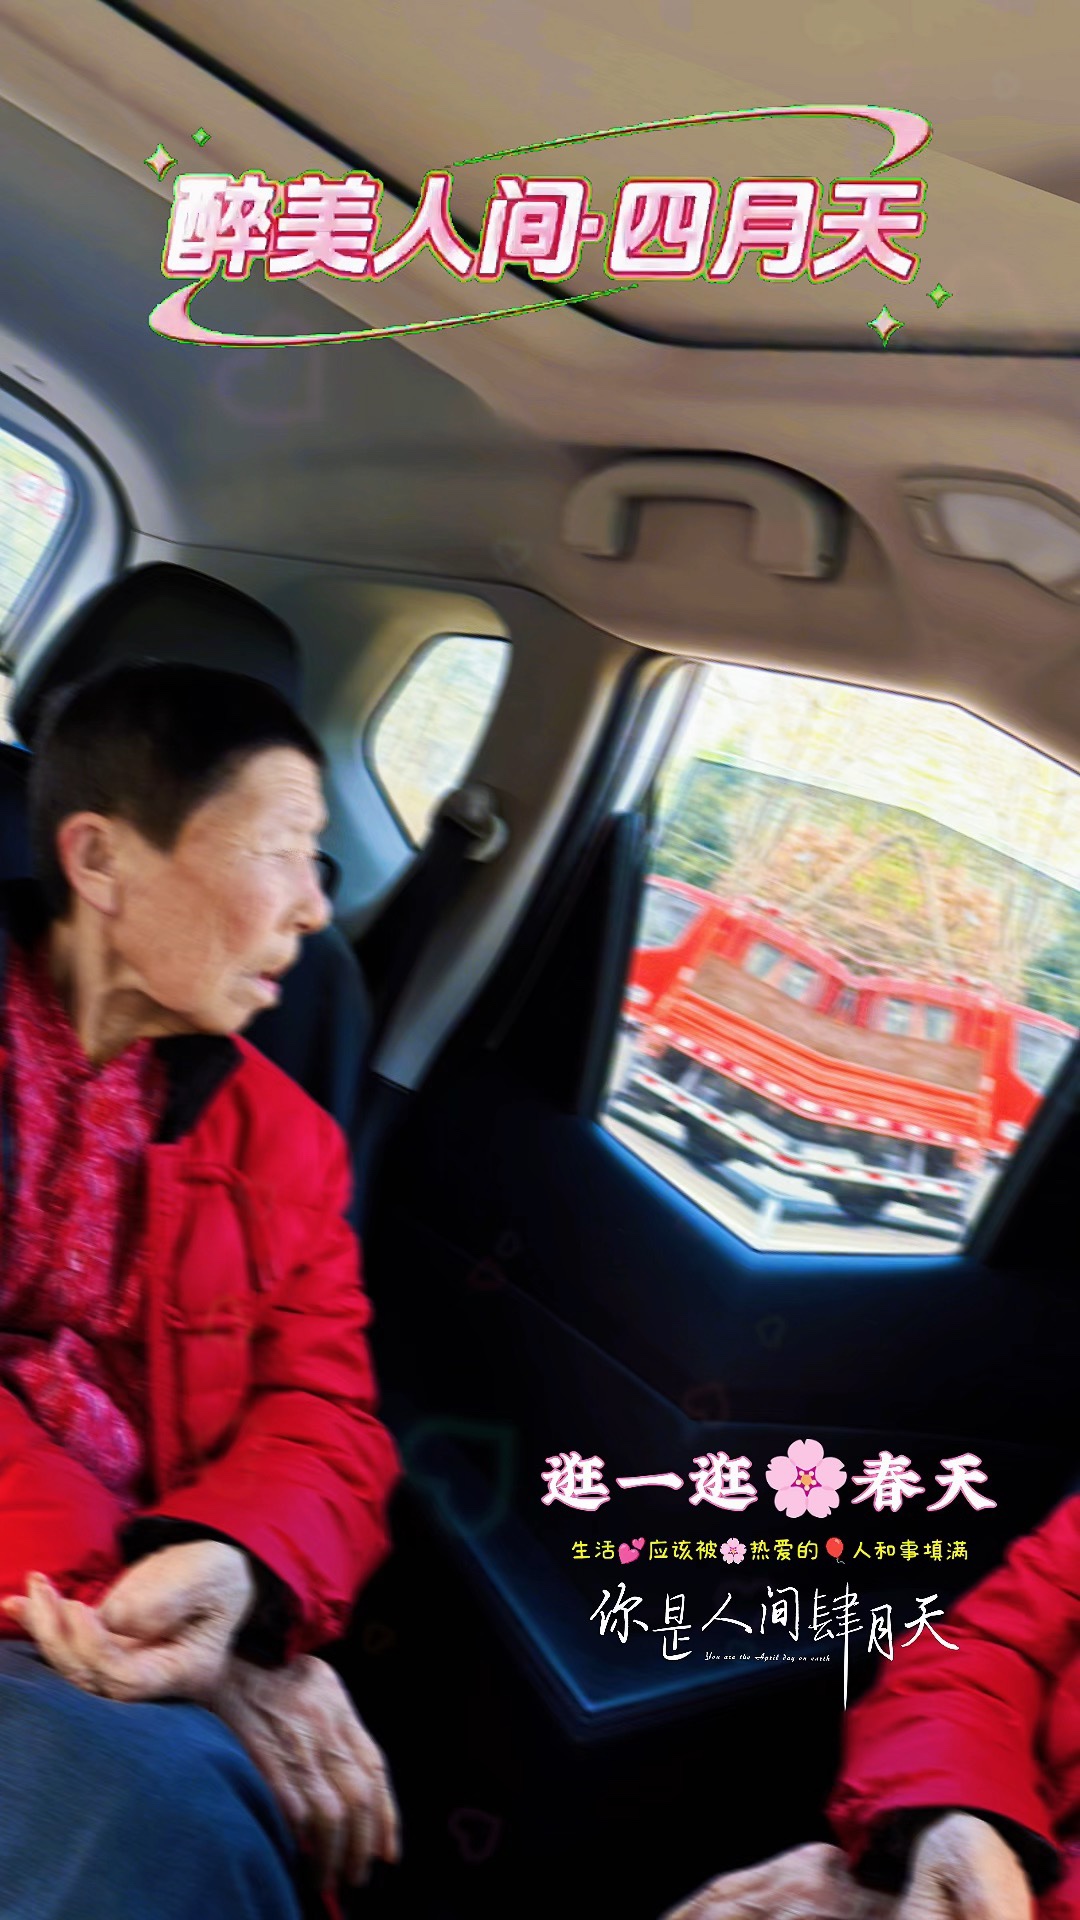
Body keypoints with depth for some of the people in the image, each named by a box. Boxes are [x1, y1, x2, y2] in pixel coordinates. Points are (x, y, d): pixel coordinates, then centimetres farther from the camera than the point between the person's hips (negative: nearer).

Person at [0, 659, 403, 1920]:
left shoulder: (282, 1137, 15)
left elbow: (324, 1419, 6)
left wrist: (226, 1571, -19)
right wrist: (109, 1583, -20)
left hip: (153, 1619, 4)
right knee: (157, 1794, -35)